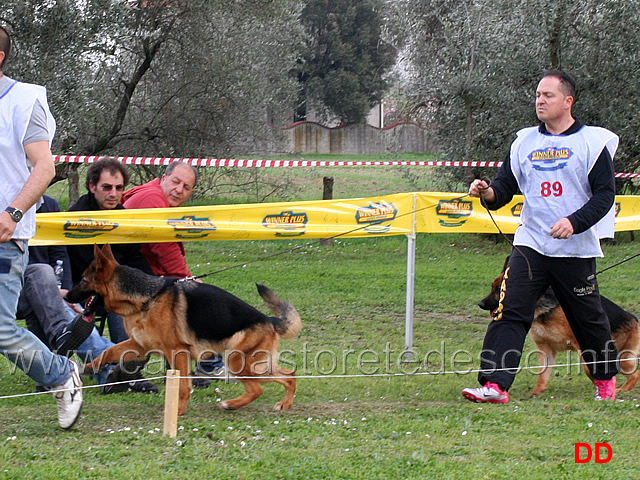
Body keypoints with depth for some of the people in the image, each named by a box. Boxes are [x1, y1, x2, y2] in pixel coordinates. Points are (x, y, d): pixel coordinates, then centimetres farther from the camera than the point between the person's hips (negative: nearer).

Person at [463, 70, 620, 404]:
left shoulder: (592, 141, -2)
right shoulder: (525, 142, 10)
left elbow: (605, 194, -6)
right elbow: (505, 186, 10)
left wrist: (574, 222, -20)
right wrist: (489, 193, -13)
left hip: (576, 251, -3)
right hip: (530, 245, 3)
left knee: (588, 319, 10)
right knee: (509, 311, -12)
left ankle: (605, 379, 33)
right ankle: (494, 385, -16)